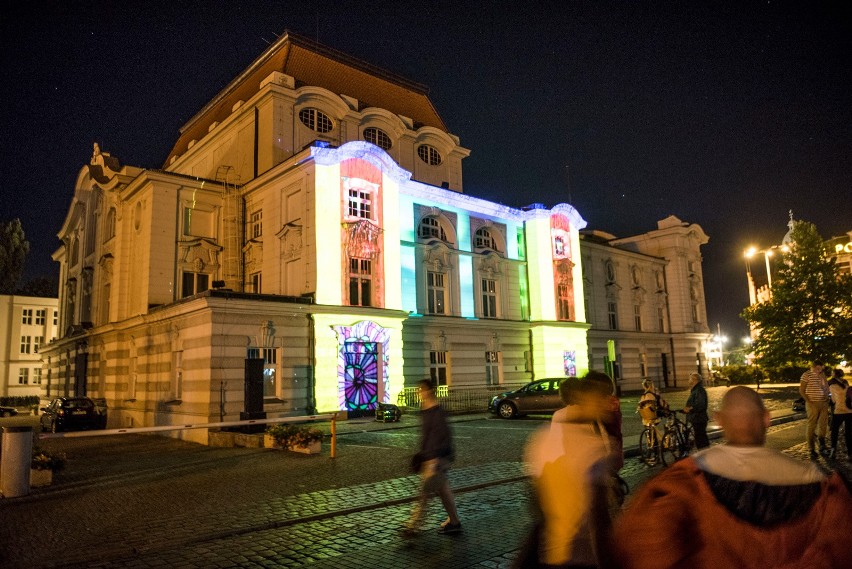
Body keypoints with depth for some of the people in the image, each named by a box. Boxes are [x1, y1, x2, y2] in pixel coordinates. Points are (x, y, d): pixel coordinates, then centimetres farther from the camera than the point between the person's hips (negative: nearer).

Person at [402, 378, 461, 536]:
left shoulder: (437, 412, -18)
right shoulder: (425, 411, 12)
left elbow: (444, 437, -22)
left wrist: (434, 458, -24)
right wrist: (421, 454, 22)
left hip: (437, 459, -10)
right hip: (429, 458, 10)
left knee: (425, 493, -4)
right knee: (443, 491, 15)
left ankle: (413, 527, 2)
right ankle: (454, 522, 25)